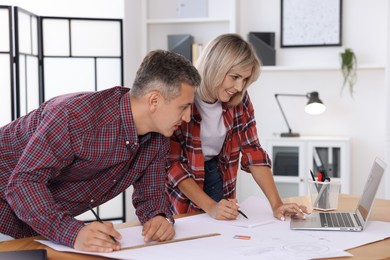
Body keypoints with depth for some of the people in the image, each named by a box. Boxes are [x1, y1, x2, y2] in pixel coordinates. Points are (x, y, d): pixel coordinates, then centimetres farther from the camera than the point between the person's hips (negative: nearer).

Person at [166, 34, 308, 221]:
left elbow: (253, 151, -7)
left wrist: (276, 204, -18)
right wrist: (210, 207, -31)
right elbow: (172, 164, -23)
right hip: (180, 186, -4)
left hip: (216, 176, 4)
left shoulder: (240, 100, -10)